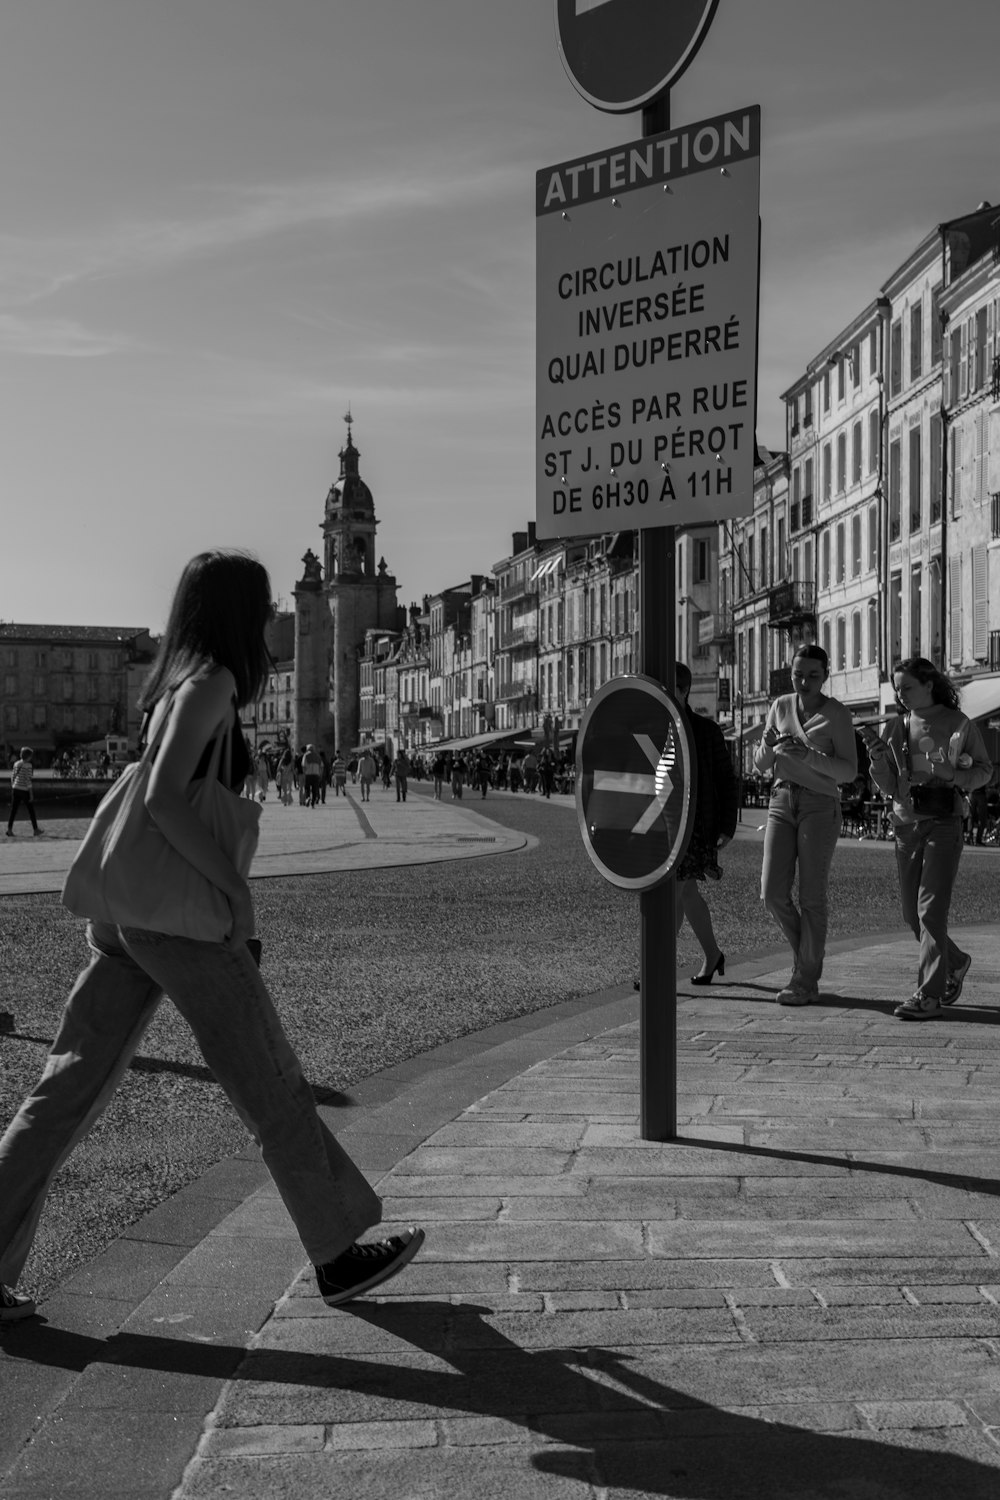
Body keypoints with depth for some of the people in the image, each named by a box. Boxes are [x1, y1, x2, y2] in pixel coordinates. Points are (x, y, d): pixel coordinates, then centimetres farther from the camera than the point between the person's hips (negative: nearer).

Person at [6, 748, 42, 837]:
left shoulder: (16, 764, 6)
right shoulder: (28, 765, -13)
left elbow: (12, 777, 10)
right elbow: (28, 780, -16)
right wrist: (31, 794, -12)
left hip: (15, 789, 5)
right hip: (24, 790, -5)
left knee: (13, 810, 5)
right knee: (31, 810, 8)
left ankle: (9, 829, -1)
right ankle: (35, 829, 17)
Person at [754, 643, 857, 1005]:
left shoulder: (837, 714, -4)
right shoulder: (780, 706, 8)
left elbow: (849, 771, -9)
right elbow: (761, 766, 10)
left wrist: (810, 756, -23)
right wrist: (767, 745, -13)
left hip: (820, 806, -4)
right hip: (781, 802, 4)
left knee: (811, 896, -3)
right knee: (773, 893, -3)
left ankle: (807, 980, 7)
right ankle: (806, 954, 22)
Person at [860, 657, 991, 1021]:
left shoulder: (959, 724, -3)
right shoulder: (898, 727, 8)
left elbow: (985, 770, 5)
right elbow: (888, 787, 7)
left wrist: (954, 775, -14)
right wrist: (877, 755, -12)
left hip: (944, 823, -5)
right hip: (906, 824, 5)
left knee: (931, 909, -11)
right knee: (912, 913, 9)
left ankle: (929, 995, -8)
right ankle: (955, 964, 34)